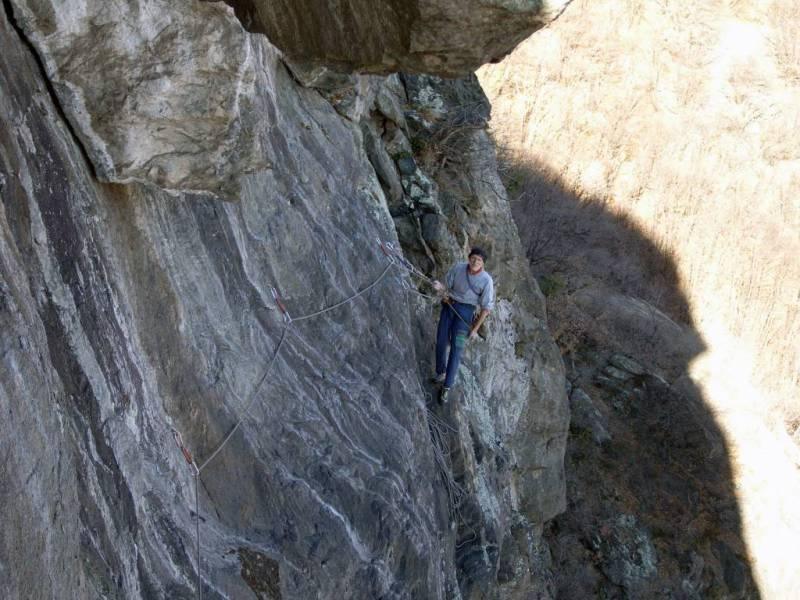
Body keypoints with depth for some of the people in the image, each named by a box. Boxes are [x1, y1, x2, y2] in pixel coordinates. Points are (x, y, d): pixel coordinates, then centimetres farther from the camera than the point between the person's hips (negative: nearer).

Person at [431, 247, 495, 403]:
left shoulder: (486, 280, -18)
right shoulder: (458, 267, -10)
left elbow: (486, 308, -10)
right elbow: (447, 286, 2)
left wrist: (475, 329, -8)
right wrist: (440, 287, -24)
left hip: (466, 311, -3)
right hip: (449, 306, 3)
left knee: (456, 349, -7)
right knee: (441, 342, 5)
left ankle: (446, 387, 3)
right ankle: (441, 373, 32)